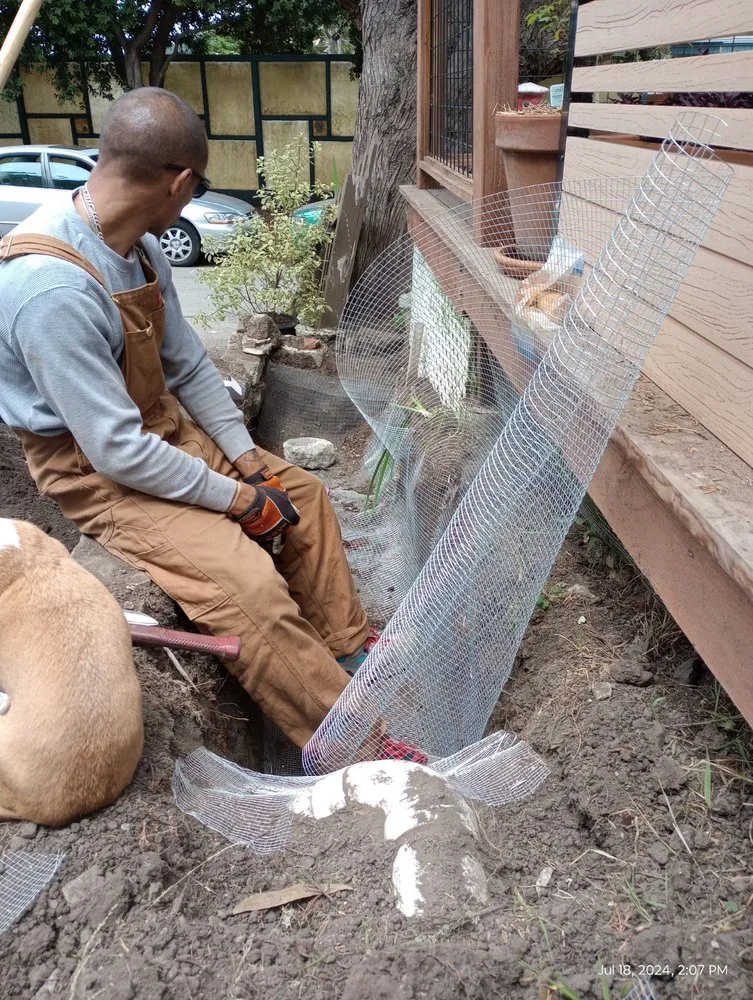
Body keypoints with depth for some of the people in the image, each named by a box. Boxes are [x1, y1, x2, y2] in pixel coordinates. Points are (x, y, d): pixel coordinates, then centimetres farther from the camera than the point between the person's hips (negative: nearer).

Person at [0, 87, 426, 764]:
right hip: (95, 471, -9)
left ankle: (348, 650, 22)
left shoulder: (141, 248, -2)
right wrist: (235, 497, -19)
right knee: (248, 584, -25)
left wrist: (247, 456, -1)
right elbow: (118, 451, -29)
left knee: (304, 495, 9)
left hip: (164, 425, 9)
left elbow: (189, 365, 7)